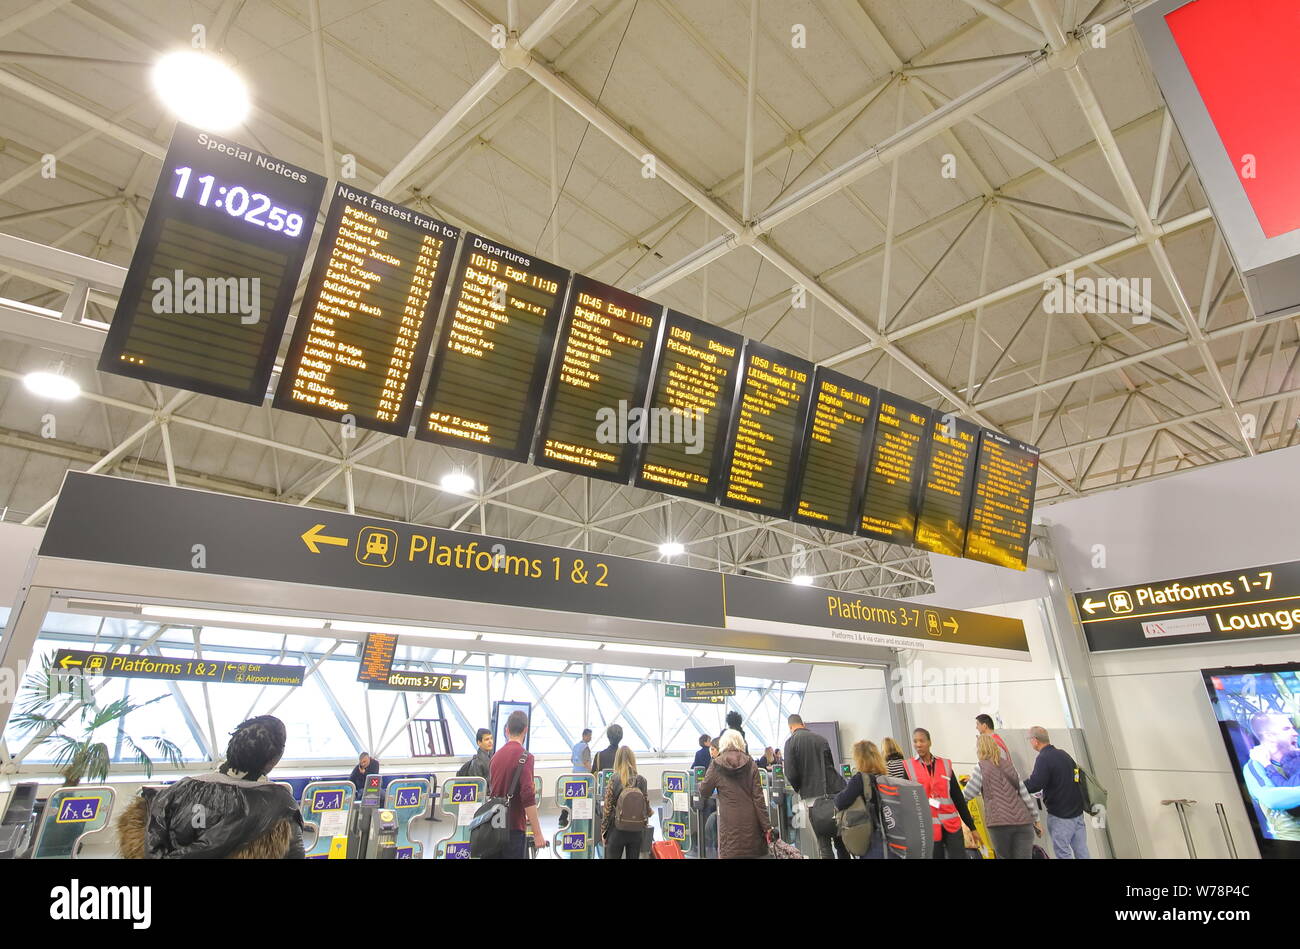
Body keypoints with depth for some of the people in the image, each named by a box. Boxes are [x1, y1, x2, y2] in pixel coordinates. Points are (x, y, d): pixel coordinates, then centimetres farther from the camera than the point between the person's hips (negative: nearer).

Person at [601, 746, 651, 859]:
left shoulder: (613, 782, -12)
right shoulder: (641, 781, -6)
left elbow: (607, 809, -9)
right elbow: (647, 807, -1)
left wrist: (603, 831, 3)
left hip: (617, 831, -2)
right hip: (637, 831, 2)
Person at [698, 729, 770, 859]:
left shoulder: (716, 765, -3)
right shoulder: (750, 763, 1)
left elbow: (703, 792, 5)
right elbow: (758, 797, -3)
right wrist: (767, 826, 1)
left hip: (730, 822, -2)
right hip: (750, 821, 2)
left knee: (729, 854, 6)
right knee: (752, 853, 15)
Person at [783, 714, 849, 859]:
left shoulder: (791, 742, -5)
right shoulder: (821, 739, 9)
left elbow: (791, 774, -10)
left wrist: (799, 789, 9)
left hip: (814, 797, -4)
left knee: (824, 844, 2)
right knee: (840, 841, 14)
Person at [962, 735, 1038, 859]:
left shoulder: (981, 768, 0)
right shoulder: (1009, 765, 15)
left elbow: (966, 795, -1)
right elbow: (1025, 793, 15)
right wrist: (1035, 818, 22)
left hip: (1000, 822, -4)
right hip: (1023, 821, 4)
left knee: (1005, 856, 12)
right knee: (1024, 856, 2)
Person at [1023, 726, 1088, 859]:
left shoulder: (1043, 759, -17)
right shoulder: (1063, 754, 9)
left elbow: (1035, 785, -26)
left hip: (1060, 815, -8)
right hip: (1077, 811, 8)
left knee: (1063, 852, 1)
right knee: (1081, 851, 12)